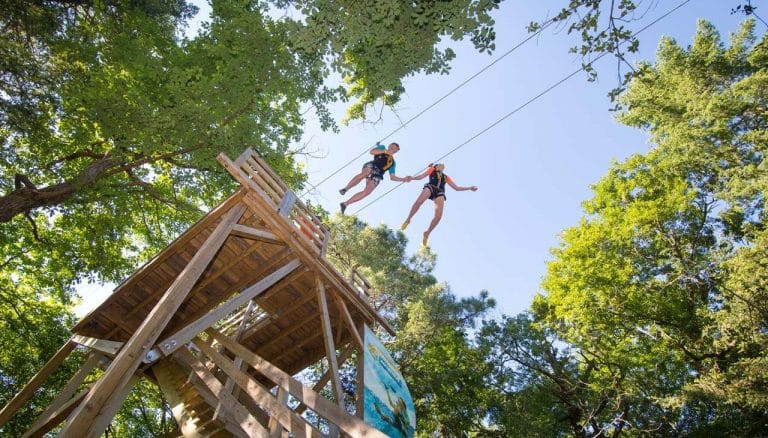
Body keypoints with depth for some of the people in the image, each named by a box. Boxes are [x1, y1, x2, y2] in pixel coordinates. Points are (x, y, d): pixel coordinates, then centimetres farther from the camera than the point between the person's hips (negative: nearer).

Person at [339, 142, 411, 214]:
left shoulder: (392, 163, 35)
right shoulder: (382, 147, 26)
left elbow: (392, 177, 29)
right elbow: (372, 152, 7)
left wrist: (403, 179, 15)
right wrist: (385, 151, 0)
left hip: (377, 175, 3)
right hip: (371, 165, -3)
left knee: (367, 192, -20)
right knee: (364, 174, -40)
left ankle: (345, 204, -15)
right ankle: (345, 189, -31)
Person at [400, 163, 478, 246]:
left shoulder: (446, 177, 36)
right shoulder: (432, 170, 28)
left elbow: (456, 188, 35)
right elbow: (421, 176, 15)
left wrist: (469, 188, 28)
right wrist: (412, 178, -5)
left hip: (440, 192, 2)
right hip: (430, 187, -2)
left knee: (438, 216, -20)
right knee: (419, 201, -34)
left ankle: (427, 233, -5)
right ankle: (408, 220, -16)